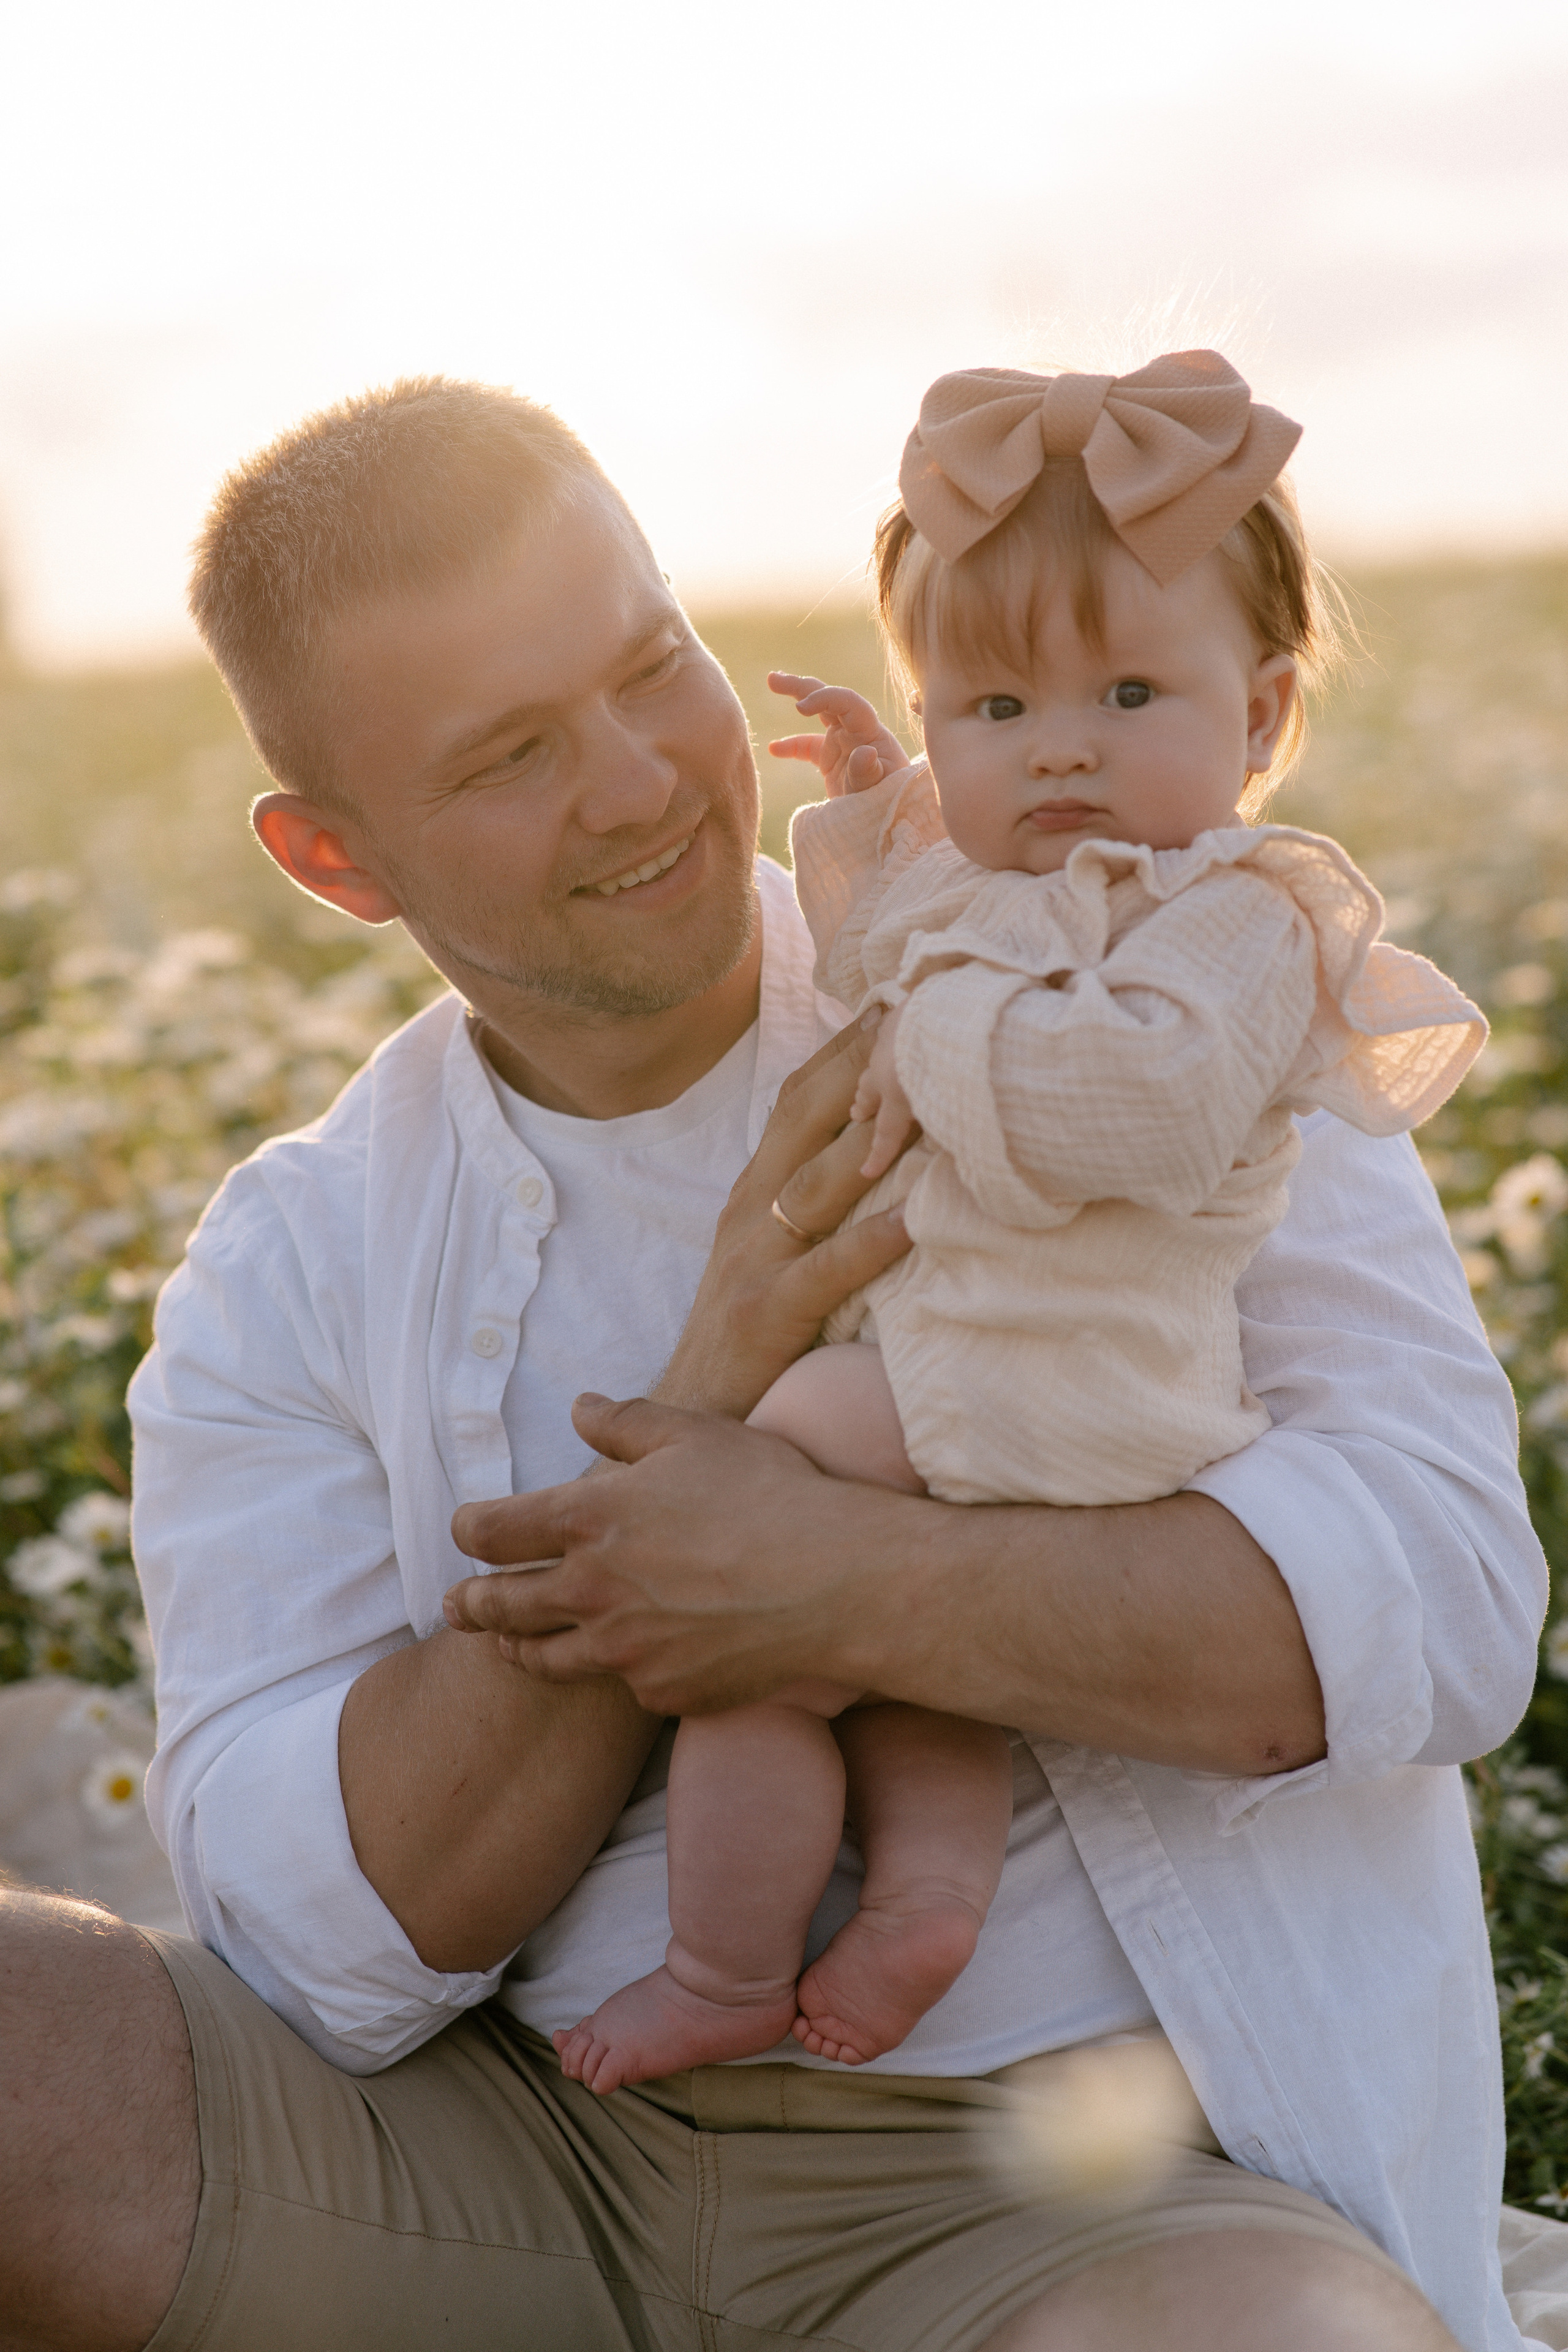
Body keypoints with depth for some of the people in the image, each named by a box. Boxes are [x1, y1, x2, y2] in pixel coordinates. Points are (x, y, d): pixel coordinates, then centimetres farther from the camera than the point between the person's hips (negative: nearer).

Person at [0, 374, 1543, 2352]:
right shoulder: (290, 1276, 4)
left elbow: (1448, 1585, -11)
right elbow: (327, 1949, -6)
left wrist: (834, 1587, -20)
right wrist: (707, 1397, -16)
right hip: (512, 2158, 3)